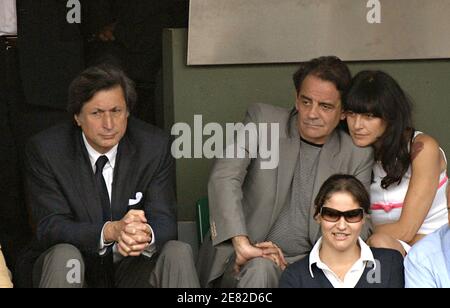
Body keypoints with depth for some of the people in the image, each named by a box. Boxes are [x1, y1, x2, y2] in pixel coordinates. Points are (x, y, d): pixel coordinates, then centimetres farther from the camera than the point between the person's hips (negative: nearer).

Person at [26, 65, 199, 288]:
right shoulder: (45, 150, -13)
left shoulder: (154, 146, -8)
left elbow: (164, 220, -10)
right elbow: (49, 228, -18)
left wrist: (147, 235, -37)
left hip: (134, 268, 1)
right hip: (74, 270, -1)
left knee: (178, 252, -26)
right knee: (63, 256, -33)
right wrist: (110, 231, -37)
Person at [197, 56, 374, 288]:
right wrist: (241, 242, -28)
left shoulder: (358, 156, 6)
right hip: (246, 260, -2)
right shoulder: (262, 120, 2)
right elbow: (224, 178, -11)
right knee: (260, 268, -37)